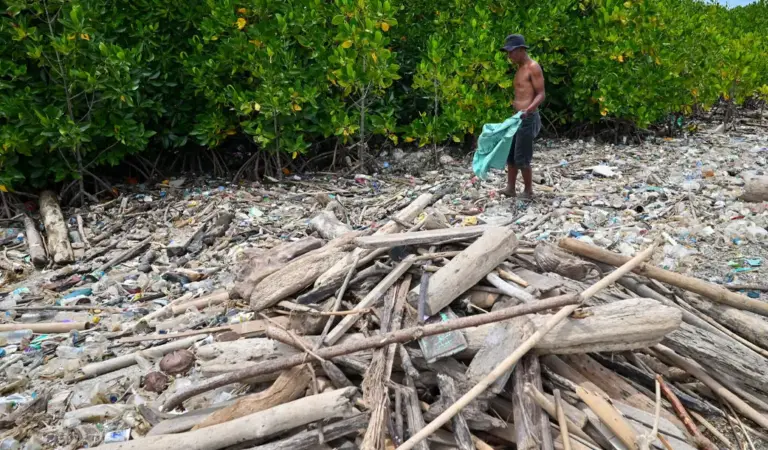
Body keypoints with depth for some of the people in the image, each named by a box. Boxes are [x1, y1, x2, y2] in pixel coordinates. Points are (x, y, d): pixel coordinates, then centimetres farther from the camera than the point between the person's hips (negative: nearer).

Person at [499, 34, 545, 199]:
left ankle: (528, 191, 10)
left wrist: (529, 109, -30)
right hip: (517, 117, 9)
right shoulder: (520, 68, 16)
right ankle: (510, 188, 20)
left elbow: (541, 94, -15)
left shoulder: (533, 67, -10)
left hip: (528, 118, -9)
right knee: (510, 154, 11)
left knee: (521, 158, -4)